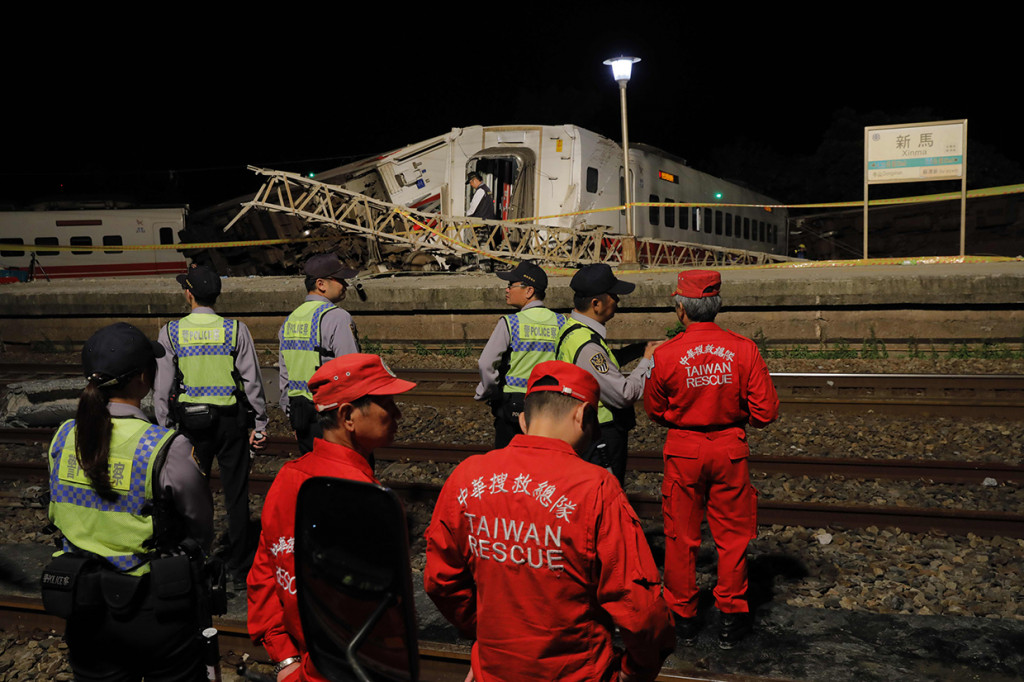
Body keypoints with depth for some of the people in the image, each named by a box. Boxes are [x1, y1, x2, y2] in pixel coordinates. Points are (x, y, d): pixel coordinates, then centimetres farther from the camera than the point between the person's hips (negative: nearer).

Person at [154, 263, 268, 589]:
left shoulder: (171, 332, -3)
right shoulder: (236, 330, -5)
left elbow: (163, 387, -1)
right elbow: (253, 381, -4)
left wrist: (165, 428, 8)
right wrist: (260, 423, 3)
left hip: (191, 421, 1)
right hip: (231, 419, 0)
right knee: (236, 494, 7)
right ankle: (240, 569, 14)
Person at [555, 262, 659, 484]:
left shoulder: (572, 329, 6)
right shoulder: (585, 345, -25)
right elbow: (625, 395, -24)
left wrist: (635, 350, 9)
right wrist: (648, 361, -11)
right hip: (600, 440, -10)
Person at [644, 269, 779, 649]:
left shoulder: (666, 354, -12)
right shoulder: (744, 350, -10)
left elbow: (654, 411, 3)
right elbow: (766, 412, -6)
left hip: (682, 450, 0)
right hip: (730, 448, 1)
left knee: (681, 536, 12)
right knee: (732, 535, 13)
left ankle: (682, 617, 22)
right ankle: (731, 618, 20)